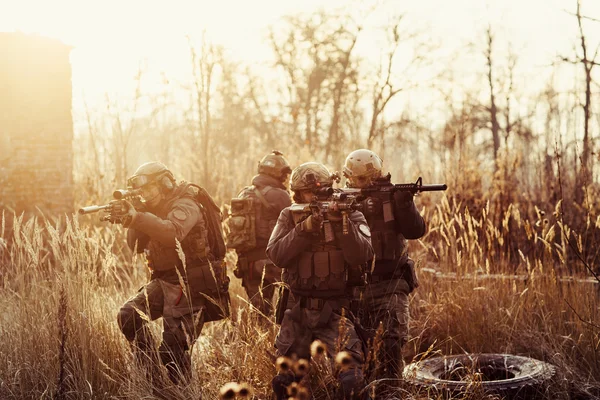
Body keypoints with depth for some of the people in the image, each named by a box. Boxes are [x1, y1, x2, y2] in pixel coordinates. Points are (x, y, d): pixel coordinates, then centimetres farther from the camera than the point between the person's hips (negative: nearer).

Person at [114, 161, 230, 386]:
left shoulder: (185, 205, -14)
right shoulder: (156, 209, 13)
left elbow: (173, 233, -35)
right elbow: (137, 246, 9)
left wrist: (137, 217, -40)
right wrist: (130, 219, -8)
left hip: (189, 285, -8)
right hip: (163, 281, 8)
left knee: (173, 349, -6)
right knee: (128, 316, -9)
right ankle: (151, 379, 0)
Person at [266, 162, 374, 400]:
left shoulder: (350, 215, -2)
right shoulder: (290, 217, 4)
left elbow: (361, 256, -16)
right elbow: (276, 255, -11)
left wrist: (341, 224, -26)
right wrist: (305, 228, -21)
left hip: (337, 311, -2)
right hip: (297, 311, 3)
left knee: (351, 380, -15)